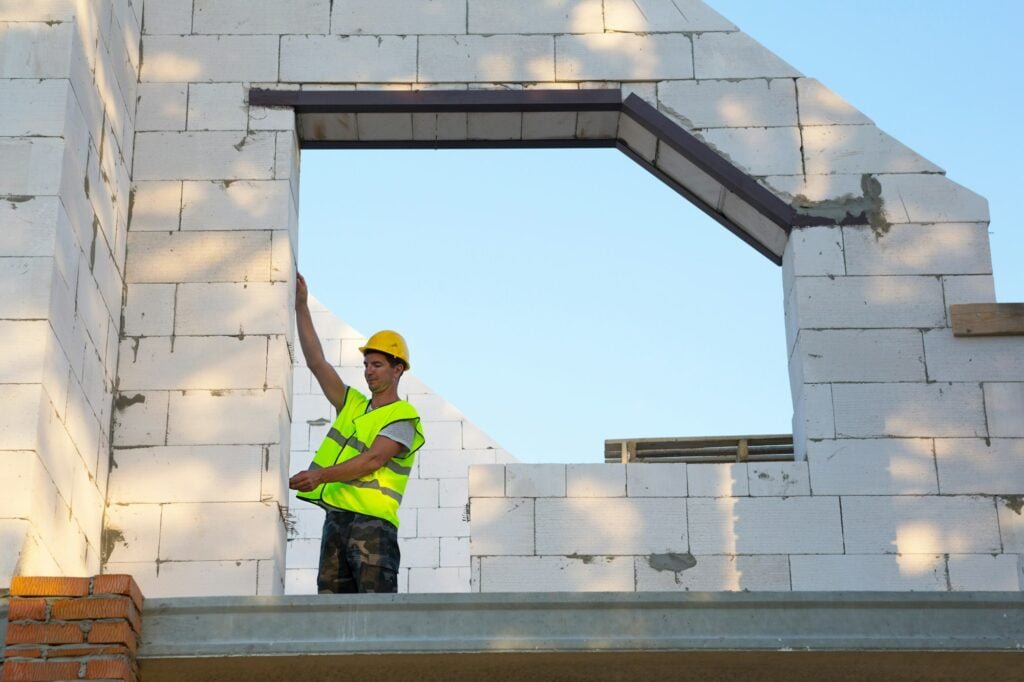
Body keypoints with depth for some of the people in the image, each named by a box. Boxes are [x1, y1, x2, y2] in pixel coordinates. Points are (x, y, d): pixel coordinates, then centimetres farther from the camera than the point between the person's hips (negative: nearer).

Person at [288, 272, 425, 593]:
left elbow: (373, 459, -13)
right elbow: (316, 362, 18)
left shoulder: (403, 418, 1)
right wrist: (302, 306, 14)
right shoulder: (353, 405, 22)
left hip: (373, 522, -7)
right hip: (336, 518, 7)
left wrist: (321, 475, -24)